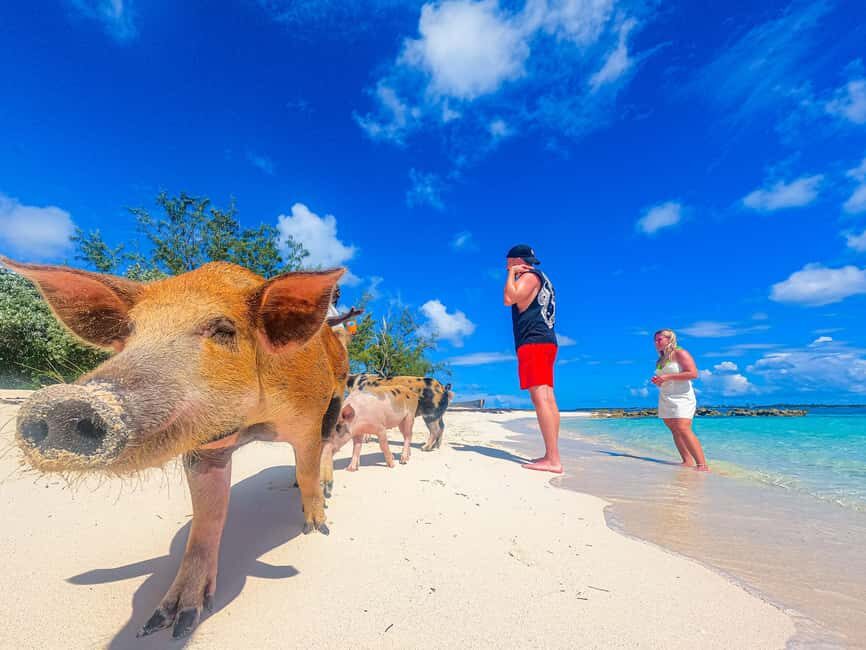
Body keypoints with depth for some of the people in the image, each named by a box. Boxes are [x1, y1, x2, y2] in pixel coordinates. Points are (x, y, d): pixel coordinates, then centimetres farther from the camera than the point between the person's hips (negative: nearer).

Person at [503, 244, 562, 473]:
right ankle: (551, 456, 9)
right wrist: (514, 273, 31)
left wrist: (512, 273, -4)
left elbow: (509, 299, -18)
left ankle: (553, 459, -18)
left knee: (540, 398, -15)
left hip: (533, 342, -10)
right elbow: (514, 301, 33)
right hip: (546, 342, 10)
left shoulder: (529, 275, -3)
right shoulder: (541, 278, 26)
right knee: (547, 398, 6)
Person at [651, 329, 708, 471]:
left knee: (683, 429, -19)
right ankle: (688, 462, 6)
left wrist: (668, 377, -19)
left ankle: (702, 465, -18)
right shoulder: (661, 360, 19)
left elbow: (693, 373, -16)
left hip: (681, 396, -8)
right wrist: (658, 381, 6)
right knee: (675, 431, 3)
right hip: (665, 399, 8)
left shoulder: (680, 353, -5)